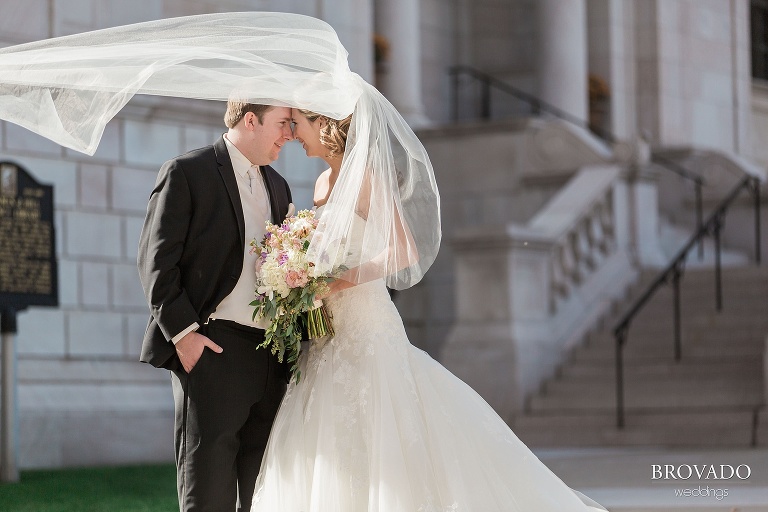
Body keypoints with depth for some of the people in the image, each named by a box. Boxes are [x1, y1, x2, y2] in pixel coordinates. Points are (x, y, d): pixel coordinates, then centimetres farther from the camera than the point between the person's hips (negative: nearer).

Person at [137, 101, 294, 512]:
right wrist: (183, 331, -15)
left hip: (271, 355, 7)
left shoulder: (278, 187, 20)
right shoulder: (186, 172, -2)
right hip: (212, 351, -7)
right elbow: (156, 260, -7)